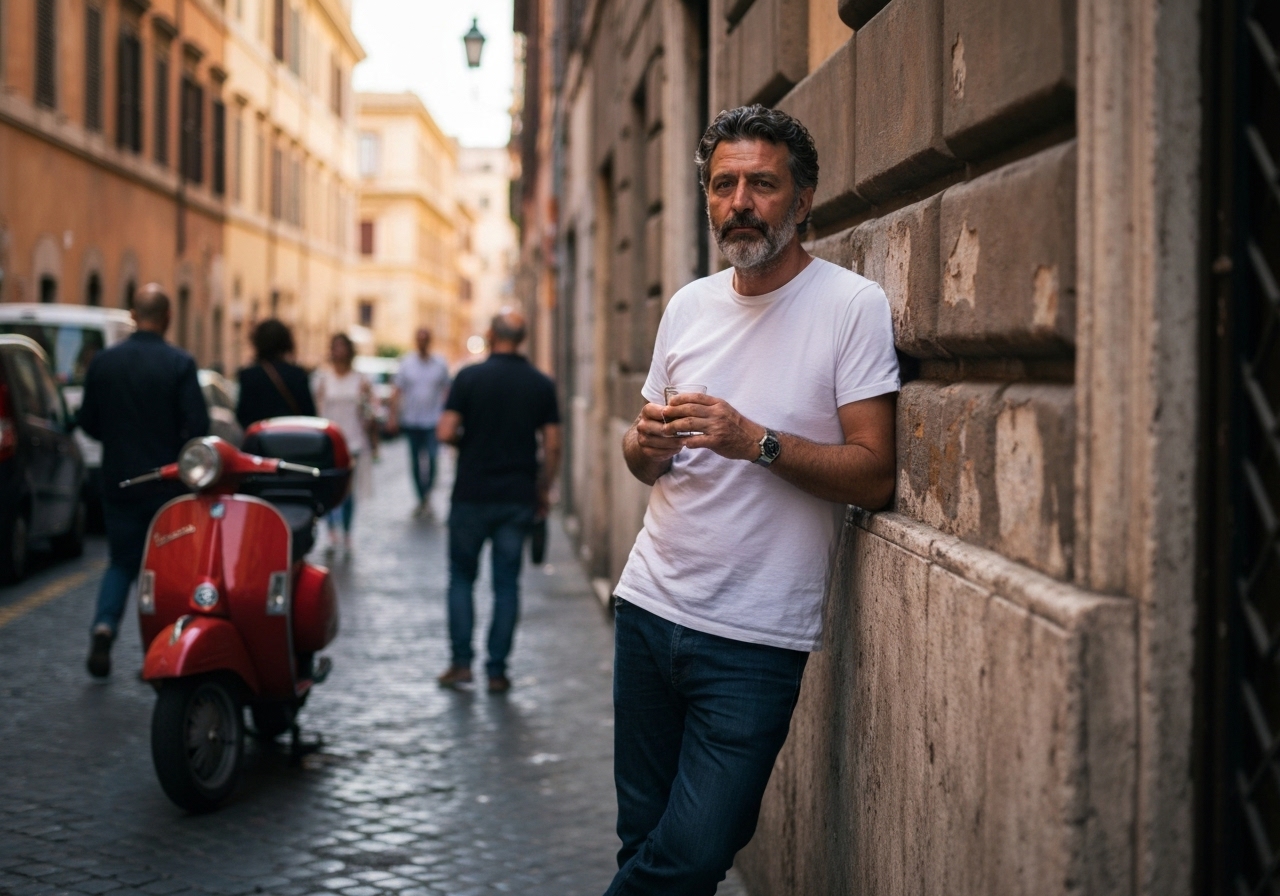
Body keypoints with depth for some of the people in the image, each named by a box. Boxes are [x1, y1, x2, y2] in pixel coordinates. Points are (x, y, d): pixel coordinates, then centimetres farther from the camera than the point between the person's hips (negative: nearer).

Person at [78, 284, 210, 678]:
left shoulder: (103, 362, -1)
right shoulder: (180, 364, -12)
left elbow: (87, 422, 5)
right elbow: (197, 426, -15)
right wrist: (179, 453, 3)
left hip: (119, 482, 3)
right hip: (167, 482, -3)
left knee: (122, 561, 16)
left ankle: (104, 625, -8)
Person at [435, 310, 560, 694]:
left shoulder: (470, 377, -7)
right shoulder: (541, 385, 1)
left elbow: (445, 433, -12)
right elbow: (552, 447, 0)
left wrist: (468, 439, 10)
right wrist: (543, 490, 12)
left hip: (472, 494, -2)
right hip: (518, 498, 2)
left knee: (462, 577, 12)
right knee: (507, 583, 7)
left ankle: (461, 662, 8)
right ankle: (497, 670, 7)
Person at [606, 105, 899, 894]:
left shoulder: (852, 306, -8)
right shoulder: (690, 305, 10)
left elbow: (874, 477, -12)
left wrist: (757, 442, -24)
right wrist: (646, 444, -5)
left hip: (755, 637, -5)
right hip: (650, 606, 5)